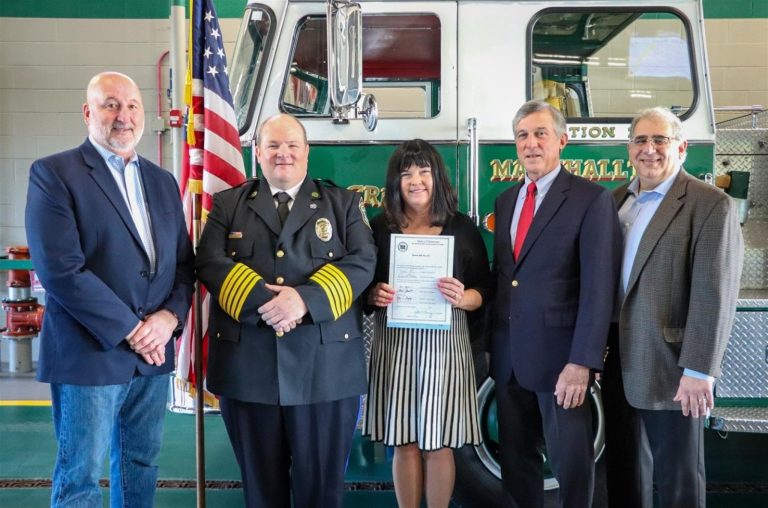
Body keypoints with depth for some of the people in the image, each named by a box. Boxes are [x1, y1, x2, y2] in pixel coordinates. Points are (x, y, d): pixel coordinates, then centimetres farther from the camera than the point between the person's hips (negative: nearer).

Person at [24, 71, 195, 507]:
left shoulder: (163, 181, 12)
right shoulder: (53, 173, -7)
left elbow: (184, 261, 10)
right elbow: (61, 270, -17)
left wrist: (169, 316, -8)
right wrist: (129, 330, -16)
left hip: (154, 351, 6)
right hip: (90, 353, -5)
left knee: (142, 465, 17)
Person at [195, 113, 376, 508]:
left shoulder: (343, 202, 9)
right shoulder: (228, 204, 12)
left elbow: (362, 261, -3)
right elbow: (210, 262, -2)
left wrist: (306, 298, -18)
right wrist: (260, 300, -18)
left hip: (325, 366, -1)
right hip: (246, 365, 1)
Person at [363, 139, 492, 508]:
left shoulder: (461, 227, 3)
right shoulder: (380, 227, 5)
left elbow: (484, 290, 4)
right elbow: (364, 288, 11)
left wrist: (462, 298, -17)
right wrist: (374, 295, -11)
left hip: (444, 342, -1)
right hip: (395, 342, 1)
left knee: (438, 443, 4)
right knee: (404, 443, 7)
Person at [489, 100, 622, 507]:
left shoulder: (592, 199, -8)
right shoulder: (506, 200, 13)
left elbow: (598, 287, -14)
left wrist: (582, 363, -20)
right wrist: (493, 342, 10)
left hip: (560, 356, -6)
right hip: (508, 356, 6)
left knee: (571, 463, 8)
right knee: (515, 458, 16)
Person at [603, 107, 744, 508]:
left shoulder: (710, 205, -9)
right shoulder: (617, 200, 11)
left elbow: (714, 295, -16)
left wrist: (699, 371, -20)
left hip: (670, 370, -6)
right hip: (618, 367, 6)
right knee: (623, 472, 19)